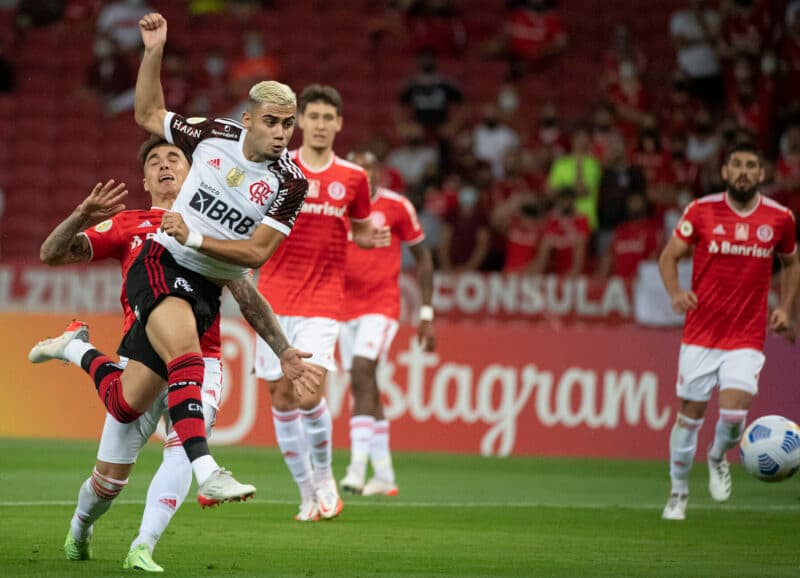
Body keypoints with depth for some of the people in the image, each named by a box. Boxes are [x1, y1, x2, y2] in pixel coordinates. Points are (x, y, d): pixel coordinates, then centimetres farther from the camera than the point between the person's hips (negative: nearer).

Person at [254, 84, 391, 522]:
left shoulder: (352, 177, 4)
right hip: (275, 297, 1)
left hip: (322, 301, -1)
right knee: (281, 398, 2)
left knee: (309, 393, -16)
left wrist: (373, 238, -4)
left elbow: (359, 230, 18)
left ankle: (324, 476, 8)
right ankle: (307, 493, 15)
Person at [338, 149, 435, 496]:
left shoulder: (397, 207, -3)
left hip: (382, 304, -5)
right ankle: (384, 477, 16)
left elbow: (422, 258, 5)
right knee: (364, 388, 7)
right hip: (346, 307, 5)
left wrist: (426, 314, 3)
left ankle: (357, 469, -28)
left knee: (361, 372, -22)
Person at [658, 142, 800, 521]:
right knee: (690, 414, 4)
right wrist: (675, 293, -15)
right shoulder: (702, 211, -3)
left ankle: (718, 457, 19)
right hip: (700, 334, 0)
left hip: (747, 339, 0)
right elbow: (669, 256, 4)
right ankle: (678, 492, 23)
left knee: (734, 413, -16)